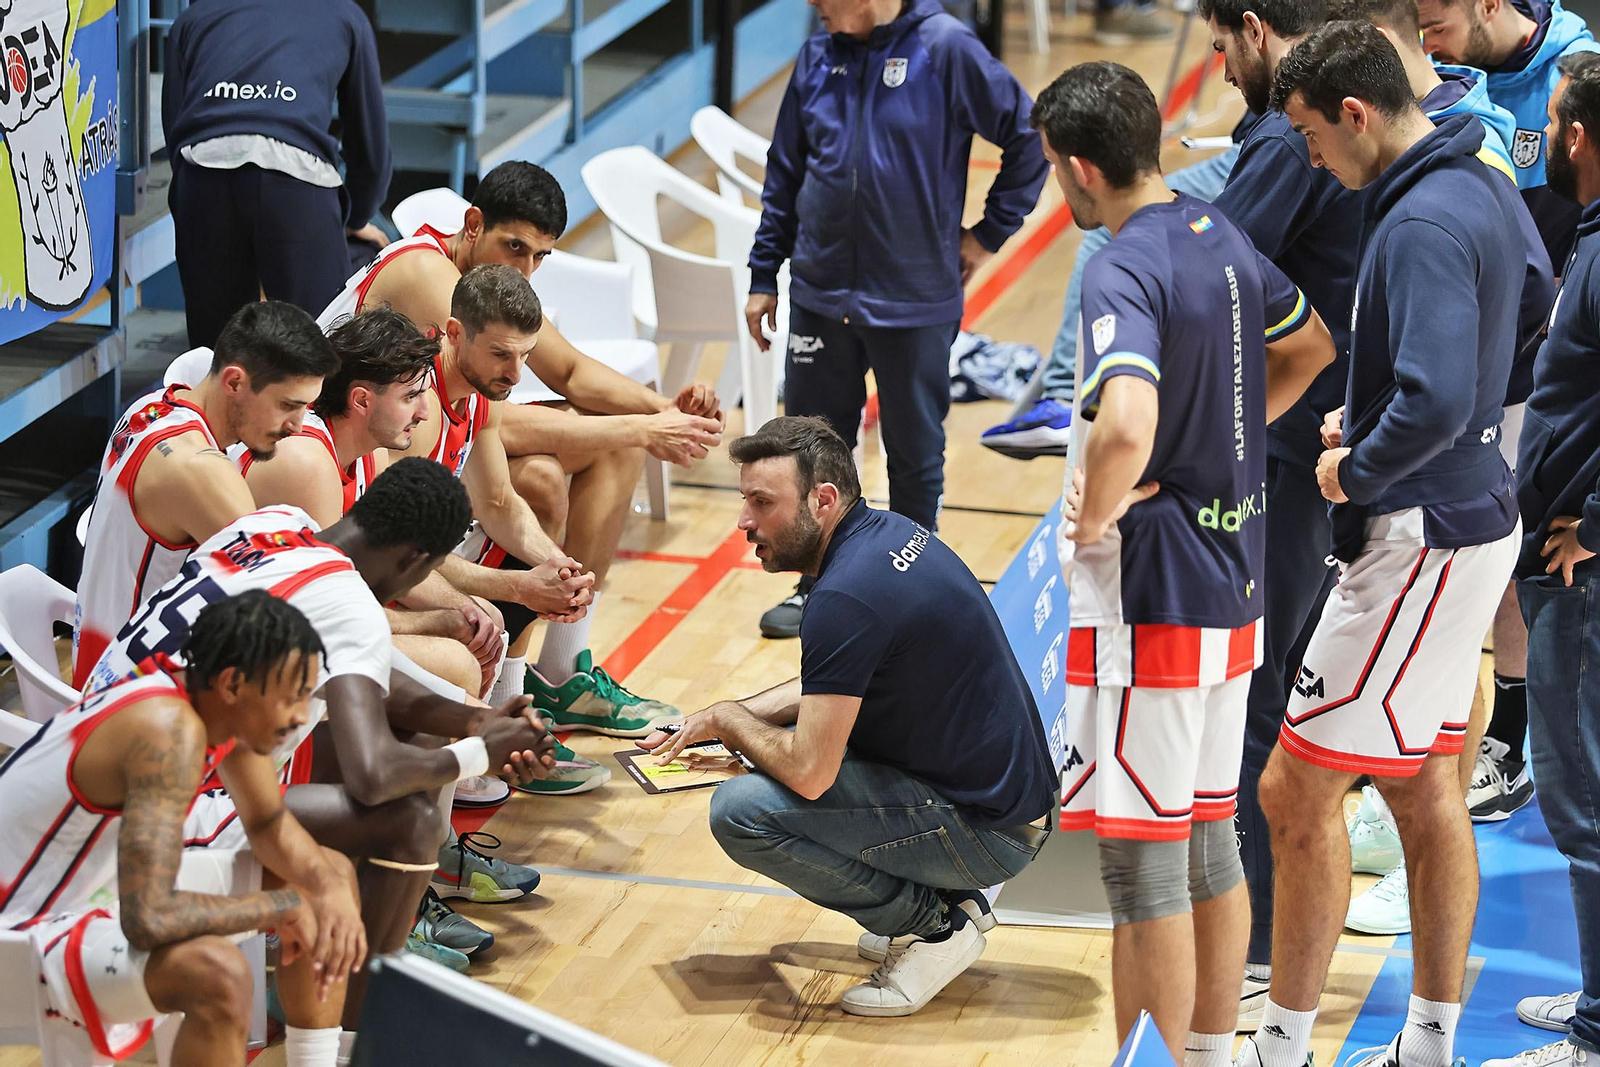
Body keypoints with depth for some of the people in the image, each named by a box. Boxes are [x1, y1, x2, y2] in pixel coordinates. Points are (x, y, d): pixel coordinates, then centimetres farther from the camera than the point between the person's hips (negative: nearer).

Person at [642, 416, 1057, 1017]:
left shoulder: (847, 596, -24)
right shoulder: (887, 532, 6)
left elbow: (809, 774, -23)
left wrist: (730, 721, -4)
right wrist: (733, 717, 13)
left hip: (988, 831, -10)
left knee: (741, 812, -18)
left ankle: (935, 925, -4)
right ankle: (946, 900, 16)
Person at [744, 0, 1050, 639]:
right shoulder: (818, 58, 2)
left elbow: (1027, 136, -5)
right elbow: (784, 175, 11)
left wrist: (990, 232, -3)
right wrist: (763, 275, 11)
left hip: (914, 303, -4)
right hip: (821, 296, 4)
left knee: (916, 456, 9)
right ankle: (817, 587, 26)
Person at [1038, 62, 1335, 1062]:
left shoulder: (1124, 270, -20)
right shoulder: (1221, 236, 7)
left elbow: (1126, 426, -36)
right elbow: (1312, 345, 24)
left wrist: (1094, 517, -17)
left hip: (1152, 598, -9)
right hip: (1235, 584, 9)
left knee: (1143, 865, -2)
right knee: (1210, 841, 18)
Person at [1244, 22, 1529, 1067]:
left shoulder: (1422, 226, -22)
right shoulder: (1488, 188, 8)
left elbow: (1436, 402, -33)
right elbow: (1532, 321, 22)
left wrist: (1356, 472, -14)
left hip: (1421, 541, -10)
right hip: (1476, 519, 10)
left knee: (1299, 790, -3)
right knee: (1427, 788, 16)